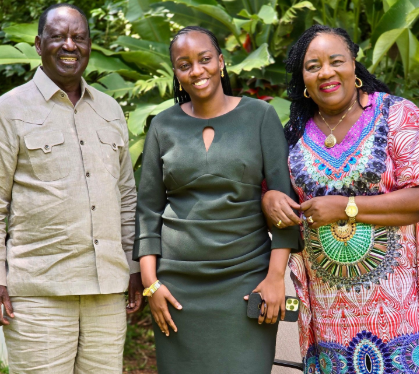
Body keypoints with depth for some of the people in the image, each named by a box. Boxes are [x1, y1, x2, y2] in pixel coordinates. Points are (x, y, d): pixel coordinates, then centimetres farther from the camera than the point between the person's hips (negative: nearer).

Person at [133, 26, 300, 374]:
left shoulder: (260, 116, 0)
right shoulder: (164, 126, 6)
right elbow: (149, 208, 7)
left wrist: (276, 275, -7)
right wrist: (150, 281, 1)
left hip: (245, 277, -1)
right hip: (179, 283, 2)